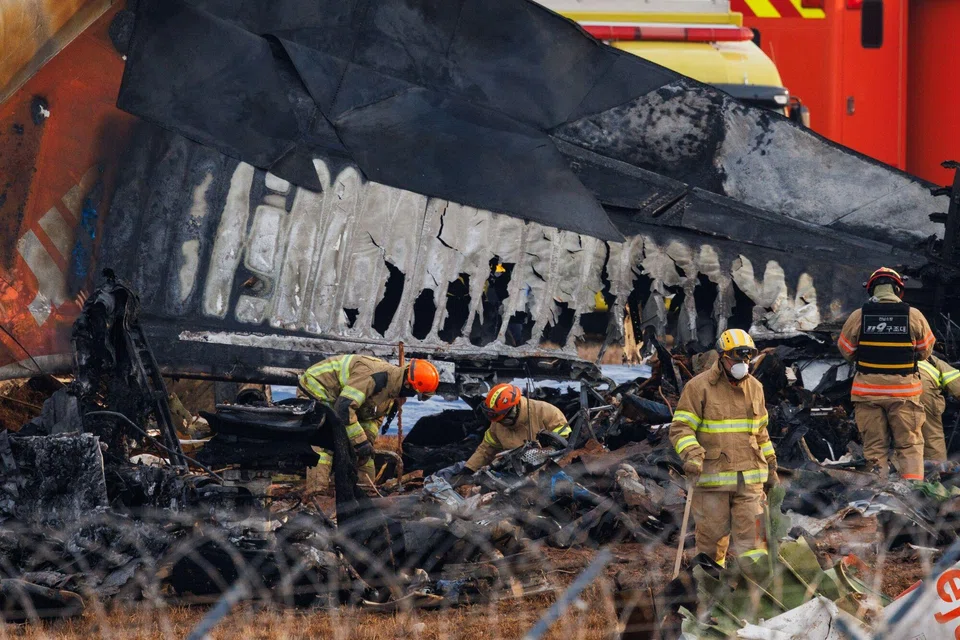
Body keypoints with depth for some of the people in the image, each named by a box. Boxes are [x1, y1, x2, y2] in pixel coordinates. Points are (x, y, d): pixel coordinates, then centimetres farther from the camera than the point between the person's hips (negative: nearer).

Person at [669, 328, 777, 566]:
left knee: (751, 537, -4)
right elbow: (680, 427, -7)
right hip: (712, 477, -4)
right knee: (712, 538, 4)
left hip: (750, 479, 4)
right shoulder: (699, 387, -4)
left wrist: (770, 467, 24)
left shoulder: (754, 387, 13)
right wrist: (691, 454, -24)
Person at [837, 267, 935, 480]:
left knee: (874, 447, 9)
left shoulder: (858, 316, -5)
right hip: (904, 391, -1)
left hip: (867, 391, 1)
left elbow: (846, 350, 5)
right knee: (910, 445, 7)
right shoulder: (914, 316, -6)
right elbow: (925, 351, 5)